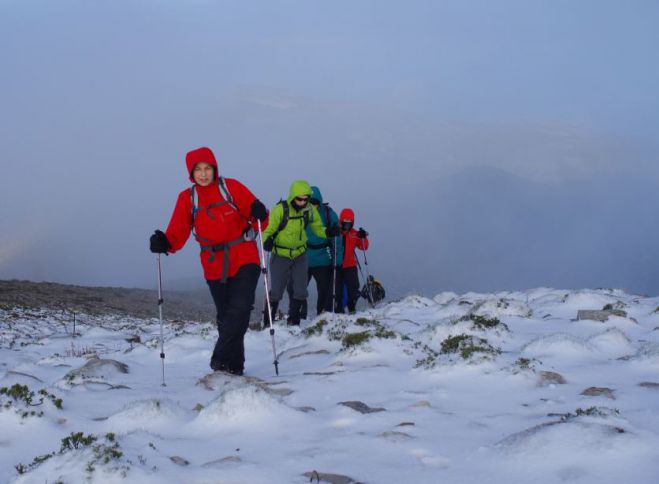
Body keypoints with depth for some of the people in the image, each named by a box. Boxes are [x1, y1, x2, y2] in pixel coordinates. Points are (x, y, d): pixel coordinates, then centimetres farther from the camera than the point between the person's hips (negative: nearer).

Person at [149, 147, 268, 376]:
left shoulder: (231, 187, -2)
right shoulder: (187, 198, 3)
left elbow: (256, 217, -3)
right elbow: (178, 233, -3)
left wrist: (259, 213, -26)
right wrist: (164, 243, -24)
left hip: (244, 260, -3)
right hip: (214, 267, 3)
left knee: (239, 308, -20)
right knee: (225, 317, 8)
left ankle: (221, 360, -17)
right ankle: (234, 366, 20)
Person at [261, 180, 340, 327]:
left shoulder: (310, 210, -6)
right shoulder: (280, 210, -20)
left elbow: (317, 228, 4)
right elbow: (268, 230, -16)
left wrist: (328, 232, -17)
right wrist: (267, 240, -38)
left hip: (300, 255, 4)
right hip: (281, 255, -4)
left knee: (300, 291, 5)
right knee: (276, 292, -5)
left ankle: (294, 322, 22)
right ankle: (267, 323, 8)